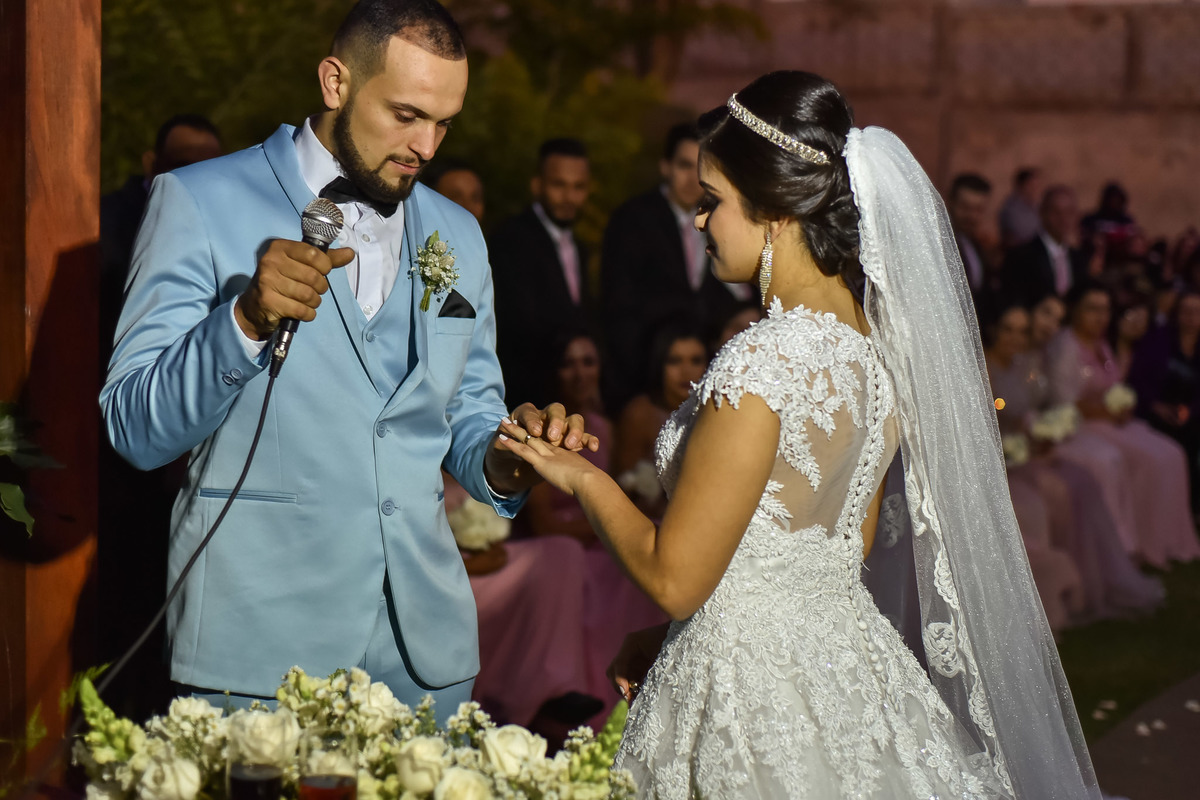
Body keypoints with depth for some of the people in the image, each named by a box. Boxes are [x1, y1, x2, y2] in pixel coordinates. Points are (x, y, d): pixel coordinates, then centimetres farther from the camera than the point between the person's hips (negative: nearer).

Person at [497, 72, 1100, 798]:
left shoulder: (761, 366, -23)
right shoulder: (876, 337, 3)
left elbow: (676, 580, -18)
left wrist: (584, 479, -2)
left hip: (753, 687, -8)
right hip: (848, 651, 8)